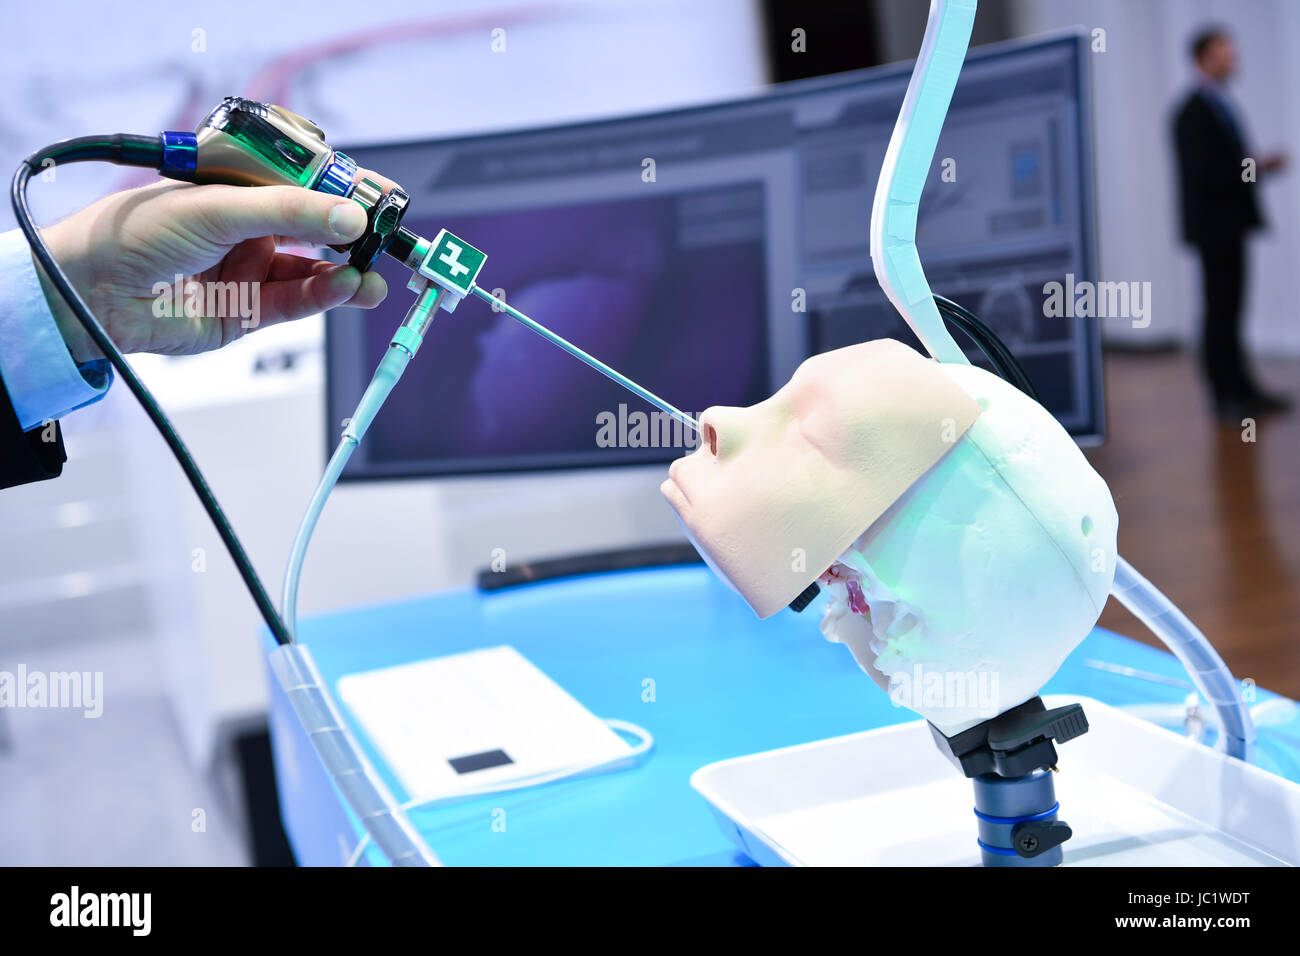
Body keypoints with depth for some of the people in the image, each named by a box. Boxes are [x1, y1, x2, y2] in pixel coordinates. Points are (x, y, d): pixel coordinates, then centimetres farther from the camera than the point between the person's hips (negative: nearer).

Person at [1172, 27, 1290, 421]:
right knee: (1219, 311, -5)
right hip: (1214, 226, -10)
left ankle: (1241, 389, 20)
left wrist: (1258, 165, 5)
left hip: (1229, 224, 10)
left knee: (1229, 309, 13)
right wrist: (1255, 167, -15)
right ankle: (1226, 397, 1)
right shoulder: (1193, 112, -16)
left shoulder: (1220, 104, 14)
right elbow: (1202, 176, -21)